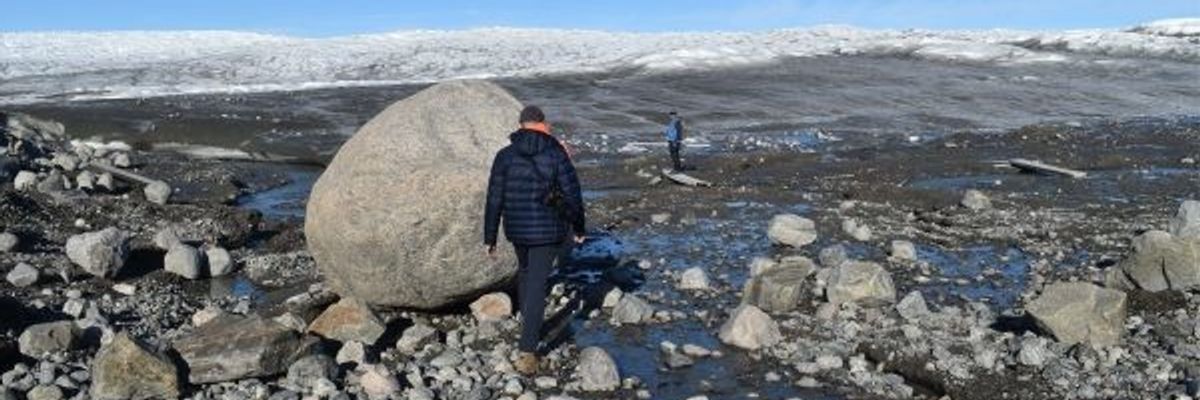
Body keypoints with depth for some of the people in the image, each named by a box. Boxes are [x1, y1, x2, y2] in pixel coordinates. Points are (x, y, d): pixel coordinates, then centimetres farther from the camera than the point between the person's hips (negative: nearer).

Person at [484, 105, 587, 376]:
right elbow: (573, 196, -7)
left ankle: (528, 322, 43)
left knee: (524, 270, 28)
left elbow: (494, 200, -4)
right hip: (548, 230, -2)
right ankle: (527, 351, -6)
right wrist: (578, 228, 7)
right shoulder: (557, 155, -9)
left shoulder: (505, 156, -4)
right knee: (536, 287, -1)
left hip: (516, 229, 2)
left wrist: (490, 238, 3)